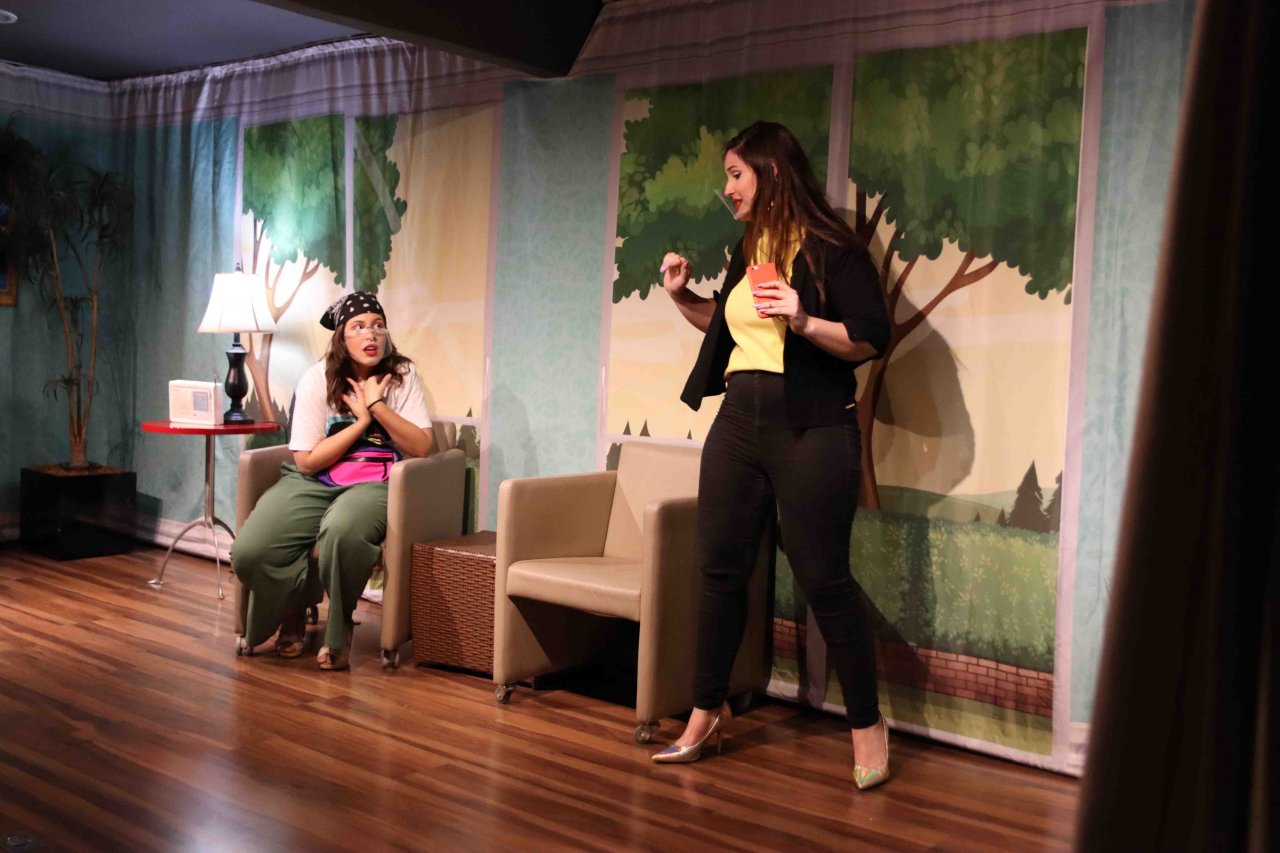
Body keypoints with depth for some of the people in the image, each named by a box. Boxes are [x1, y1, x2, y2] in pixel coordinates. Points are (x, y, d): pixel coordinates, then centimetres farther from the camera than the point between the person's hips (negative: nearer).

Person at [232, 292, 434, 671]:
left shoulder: (401, 374, 1)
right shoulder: (318, 379, -1)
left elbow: (422, 446, -8)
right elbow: (306, 461, -4)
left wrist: (377, 405, -16)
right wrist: (361, 420, -9)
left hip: (373, 483, -1)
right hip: (312, 482, 2)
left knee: (342, 531, -39)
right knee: (249, 553, -23)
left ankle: (339, 631, -10)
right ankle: (294, 608, 13)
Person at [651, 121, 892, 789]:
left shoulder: (830, 248, -7)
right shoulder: (747, 251, 16)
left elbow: (872, 340, -12)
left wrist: (801, 320, -24)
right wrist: (682, 295, 13)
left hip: (811, 429, -7)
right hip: (738, 421, 7)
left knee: (823, 578, -3)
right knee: (718, 567, 8)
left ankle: (866, 722, 14)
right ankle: (706, 713, 21)